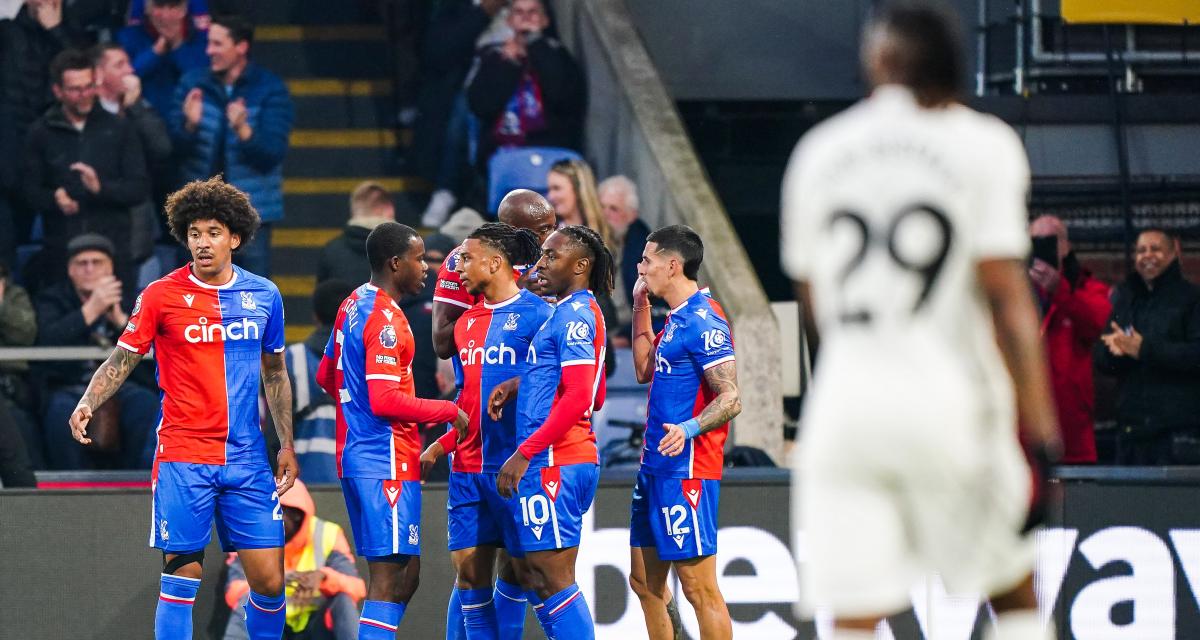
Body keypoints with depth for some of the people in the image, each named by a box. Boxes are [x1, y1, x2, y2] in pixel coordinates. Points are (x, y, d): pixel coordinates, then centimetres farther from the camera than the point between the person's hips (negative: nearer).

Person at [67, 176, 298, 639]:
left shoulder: (264, 296, 7)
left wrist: (287, 445, 15)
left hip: (246, 459, 3)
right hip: (183, 458, -3)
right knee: (181, 578, -4)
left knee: (268, 580, 0)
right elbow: (121, 360, 0)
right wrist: (87, 403, -18)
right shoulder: (161, 295, -2)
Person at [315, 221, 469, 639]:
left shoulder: (354, 305, 14)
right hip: (387, 462, -10)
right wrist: (448, 412, -13)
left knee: (404, 573, 14)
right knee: (390, 577, -11)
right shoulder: (386, 320, -16)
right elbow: (386, 400, -23)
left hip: (354, 455, 10)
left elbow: (326, 377, 25)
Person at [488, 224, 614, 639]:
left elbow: (579, 399, -21)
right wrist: (519, 385, 16)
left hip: (553, 464, -11)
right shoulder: (575, 312, 19)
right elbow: (594, 397, 25)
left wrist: (524, 453, -19)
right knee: (541, 581, 12)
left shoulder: (575, 314, -12)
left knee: (554, 578, -10)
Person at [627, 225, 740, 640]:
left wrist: (688, 429, -37)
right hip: (655, 467, 10)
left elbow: (730, 399, -21)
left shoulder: (703, 322, -15)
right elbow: (645, 370, 28)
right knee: (644, 581, 13)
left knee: (698, 588, -9)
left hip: (686, 472, -10)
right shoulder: (678, 318, 15)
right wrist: (640, 309, 22)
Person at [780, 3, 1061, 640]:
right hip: (950, 401, -2)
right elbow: (1007, 297, -10)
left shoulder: (818, 152, 8)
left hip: (845, 403, 2)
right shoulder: (983, 146, -3)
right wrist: (1040, 438, -10)